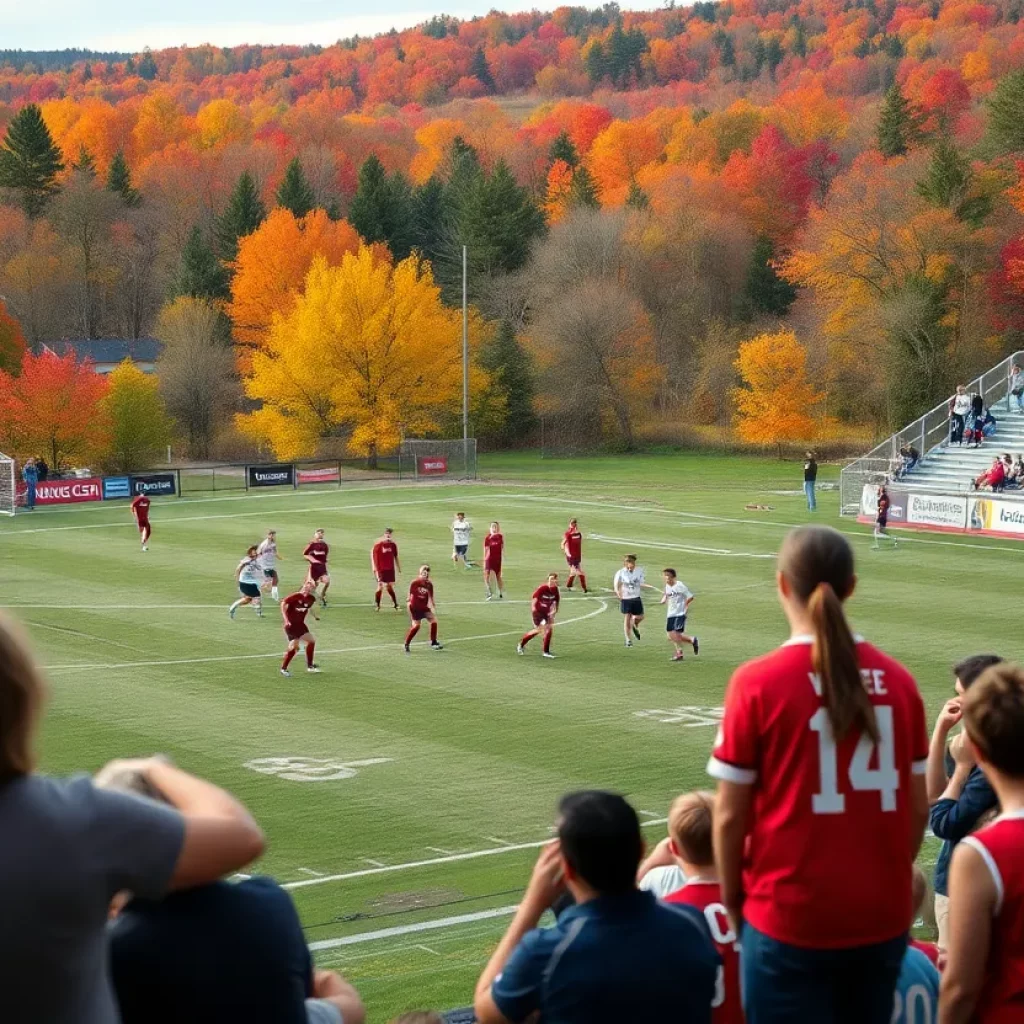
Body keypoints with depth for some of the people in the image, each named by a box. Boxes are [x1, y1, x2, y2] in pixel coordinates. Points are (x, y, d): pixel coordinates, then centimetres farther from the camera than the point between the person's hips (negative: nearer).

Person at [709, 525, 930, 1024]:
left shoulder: (757, 682, -11)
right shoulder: (897, 680, -1)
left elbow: (730, 815, -7)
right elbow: (918, 808, 5)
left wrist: (732, 899, 7)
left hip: (791, 920, -3)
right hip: (883, 919, 3)